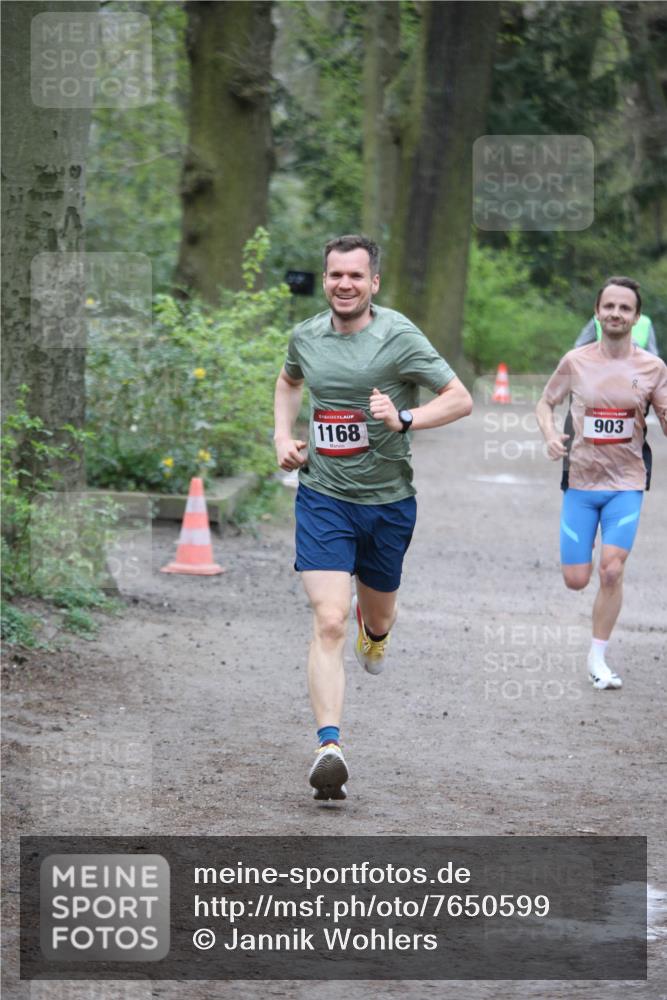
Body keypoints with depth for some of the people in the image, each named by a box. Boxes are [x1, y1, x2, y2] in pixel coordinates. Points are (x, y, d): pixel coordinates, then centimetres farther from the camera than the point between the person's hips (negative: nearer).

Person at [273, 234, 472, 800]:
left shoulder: (398, 337, -11)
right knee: (329, 622, -16)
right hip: (322, 498, 1)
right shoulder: (306, 337, 2)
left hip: (387, 502, -1)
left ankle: (375, 629, 59)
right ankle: (329, 748, -23)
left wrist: (404, 419, -25)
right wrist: (283, 436, 10)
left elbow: (461, 399, -10)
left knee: (378, 617, 19)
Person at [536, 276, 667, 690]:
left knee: (612, 570, -13)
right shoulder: (576, 361, -3)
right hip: (581, 481, 1)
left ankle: (598, 659, 2)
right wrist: (550, 435, -10)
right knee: (576, 579, 0)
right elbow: (546, 403, 10)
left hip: (626, 484, -1)